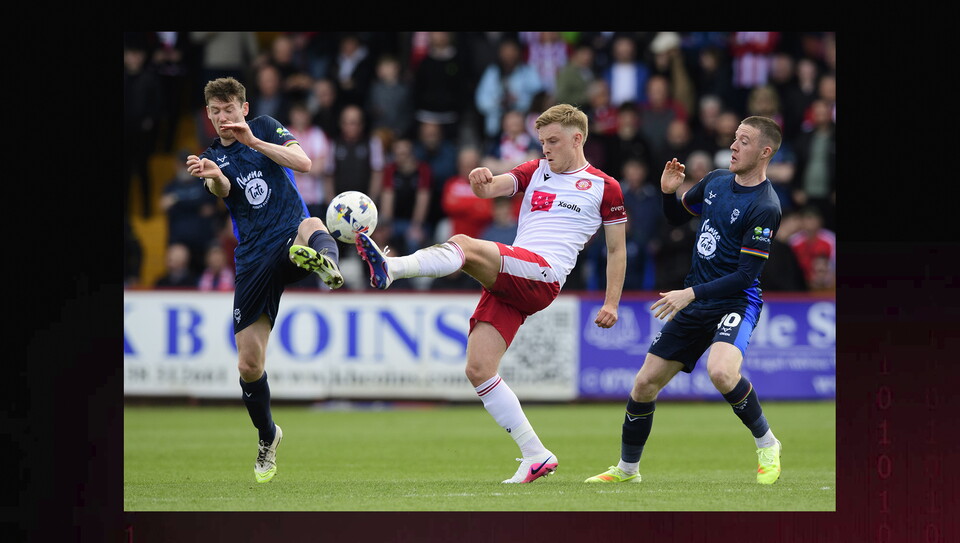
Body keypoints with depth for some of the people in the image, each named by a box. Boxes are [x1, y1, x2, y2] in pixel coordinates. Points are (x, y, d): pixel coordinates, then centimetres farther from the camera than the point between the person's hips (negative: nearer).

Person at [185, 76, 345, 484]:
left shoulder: (265, 128, 9)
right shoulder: (212, 156, 14)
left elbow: (303, 163, -9)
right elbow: (222, 190, -11)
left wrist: (254, 142, -20)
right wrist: (212, 175, -36)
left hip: (289, 233, -3)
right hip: (253, 258, 3)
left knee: (312, 227, -42)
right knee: (249, 365, 1)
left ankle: (324, 262, -79)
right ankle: (267, 436, 25)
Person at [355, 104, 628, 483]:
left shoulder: (604, 187, 11)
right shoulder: (536, 171, 23)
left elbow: (617, 249, 14)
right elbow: (491, 189, 8)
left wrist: (612, 303, 6)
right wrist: (482, 181, -16)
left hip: (543, 277, -6)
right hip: (507, 280, 6)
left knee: (464, 245, -29)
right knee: (478, 370, -7)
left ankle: (389, 268, -53)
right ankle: (535, 456, -3)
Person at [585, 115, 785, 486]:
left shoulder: (765, 208, -18)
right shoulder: (715, 181, 6)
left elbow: (745, 276, -20)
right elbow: (677, 216, 23)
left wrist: (691, 294, -24)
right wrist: (668, 192, 1)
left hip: (735, 302, -7)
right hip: (693, 303, 7)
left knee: (721, 372, -35)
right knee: (645, 384, 6)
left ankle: (767, 444, -11)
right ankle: (627, 469, 26)